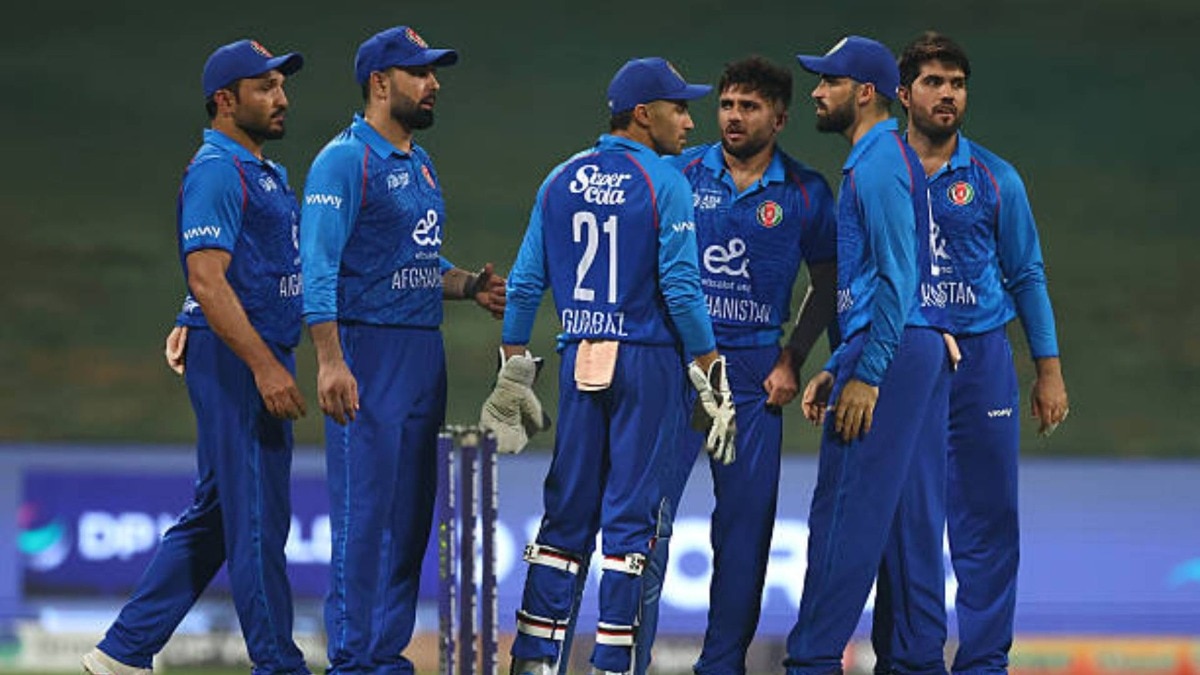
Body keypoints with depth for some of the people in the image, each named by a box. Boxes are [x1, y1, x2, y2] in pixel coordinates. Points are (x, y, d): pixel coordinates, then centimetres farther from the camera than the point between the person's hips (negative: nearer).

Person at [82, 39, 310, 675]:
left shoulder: (264, 172, 19)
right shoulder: (216, 170, -12)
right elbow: (207, 278, -21)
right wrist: (265, 366, -27)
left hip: (262, 358, 10)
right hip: (235, 360, -10)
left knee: (214, 516, 13)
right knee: (257, 517, -6)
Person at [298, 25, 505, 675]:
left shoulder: (421, 164, 18)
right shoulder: (344, 161, -9)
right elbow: (318, 268, -16)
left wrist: (469, 286, 7)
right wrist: (330, 361, -24)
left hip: (424, 353, 9)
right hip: (369, 350, -9)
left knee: (411, 515, 10)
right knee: (364, 511, -8)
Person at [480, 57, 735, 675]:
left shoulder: (562, 180, 9)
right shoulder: (663, 184, -8)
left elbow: (525, 282, 8)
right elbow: (680, 286, -14)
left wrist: (514, 370, 13)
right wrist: (710, 371, -9)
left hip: (579, 360, 5)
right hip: (649, 362, -5)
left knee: (567, 509, 9)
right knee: (630, 512, 0)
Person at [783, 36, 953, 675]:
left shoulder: (879, 162, -11)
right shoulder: (886, 157, 21)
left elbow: (895, 277, -19)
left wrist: (866, 376, -20)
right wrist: (836, 368, 23)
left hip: (890, 353, -10)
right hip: (924, 350, 10)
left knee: (847, 510, -8)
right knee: (911, 516, 9)